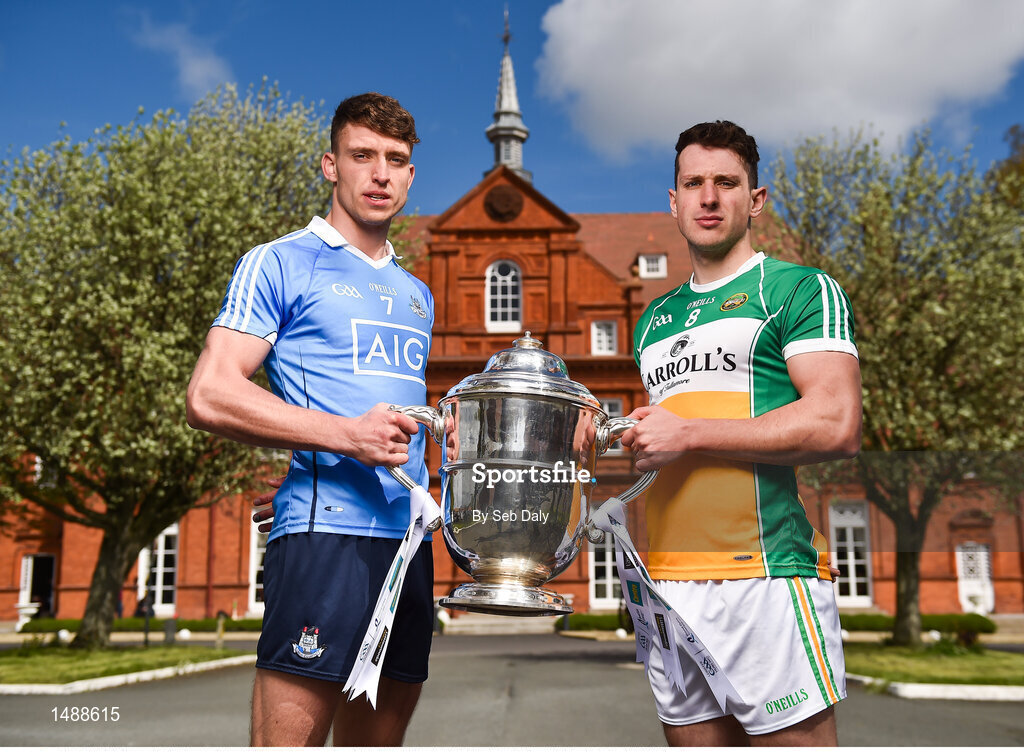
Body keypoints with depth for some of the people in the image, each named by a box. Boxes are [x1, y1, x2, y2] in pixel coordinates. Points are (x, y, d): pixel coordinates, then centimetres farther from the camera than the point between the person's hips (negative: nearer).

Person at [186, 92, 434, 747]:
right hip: (325, 531, -7)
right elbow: (209, 396, -9)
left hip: (409, 539, 7)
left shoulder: (417, 294, 22)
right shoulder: (282, 264, 1)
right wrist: (347, 435, -18)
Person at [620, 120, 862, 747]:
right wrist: (632, 439, 7)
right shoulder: (655, 319, 21)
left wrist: (690, 434, -13)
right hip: (667, 585, 6)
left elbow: (837, 426, -13)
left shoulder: (799, 289, 1)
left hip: (765, 574, -6)